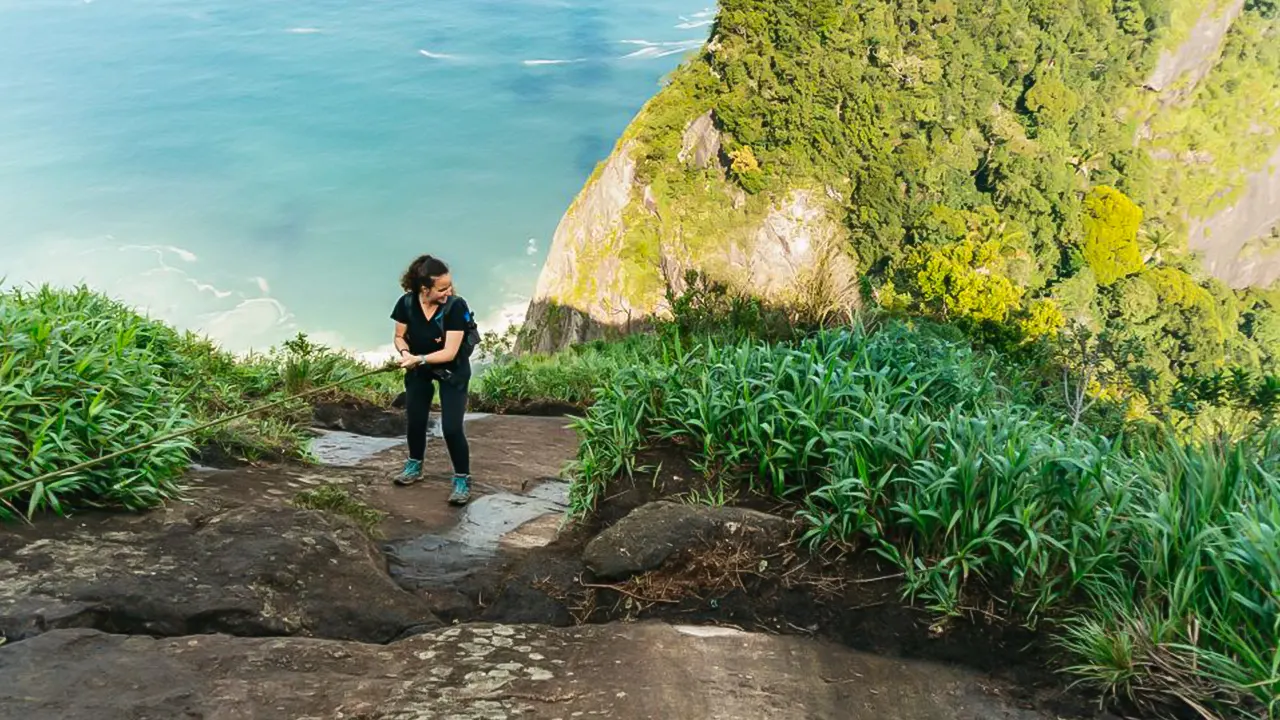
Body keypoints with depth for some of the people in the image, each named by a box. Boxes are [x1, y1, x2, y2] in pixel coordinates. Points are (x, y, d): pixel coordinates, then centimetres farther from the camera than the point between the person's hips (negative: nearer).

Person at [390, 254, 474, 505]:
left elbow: (449, 352, -30)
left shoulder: (456, 306, -30)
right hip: (418, 370, 4)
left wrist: (419, 359, -39)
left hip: (452, 371, -4)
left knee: (451, 427, -12)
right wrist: (405, 352, -25)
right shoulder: (406, 303, -19)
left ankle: (462, 480, 5)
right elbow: (400, 337, -4)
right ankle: (414, 466, 39)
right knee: (415, 420, 14)